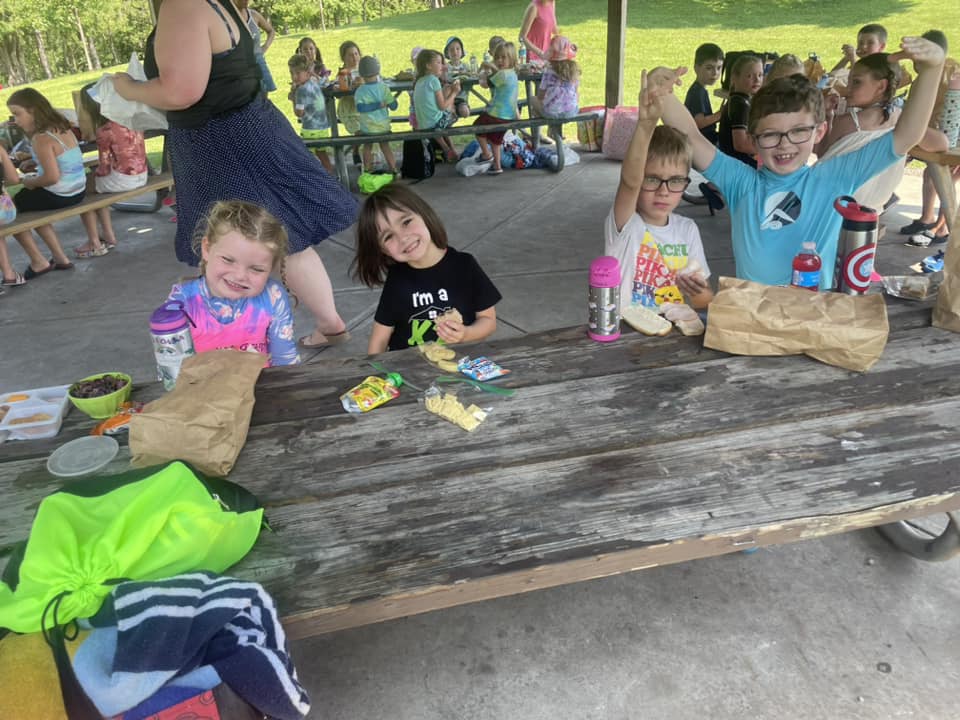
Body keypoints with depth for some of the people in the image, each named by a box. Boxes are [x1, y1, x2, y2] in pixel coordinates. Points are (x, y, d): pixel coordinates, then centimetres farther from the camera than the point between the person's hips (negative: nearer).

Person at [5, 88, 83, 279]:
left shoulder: (42, 138, -21)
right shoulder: (61, 127, 4)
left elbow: (52, 177, -27)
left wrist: (28, 181, -8)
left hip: (58, 197, -8)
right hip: (78, 191, 8)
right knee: (31, 205, 31)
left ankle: (38, 261, 16)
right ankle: (60, 257, 28)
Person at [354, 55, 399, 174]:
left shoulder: (359, 91, -9)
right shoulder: (383, 87, -8)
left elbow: (360, 108, -22)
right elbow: (393, 106, -7)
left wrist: (378, 105, -20)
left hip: (367, 127, -1)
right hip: (384, 126, 1)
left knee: (367, 147, 16)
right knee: (385, 146, 15)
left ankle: (367, 170, 20)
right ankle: (393, 170, 17)